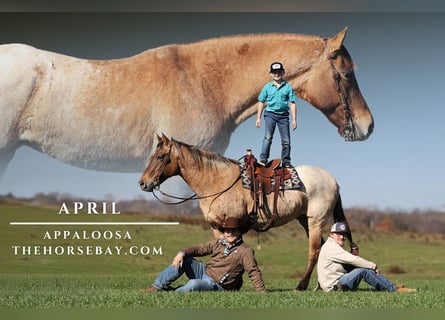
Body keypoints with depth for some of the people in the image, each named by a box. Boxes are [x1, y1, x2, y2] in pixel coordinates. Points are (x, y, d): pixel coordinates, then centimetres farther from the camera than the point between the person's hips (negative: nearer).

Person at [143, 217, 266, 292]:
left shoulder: (245, 251, -9)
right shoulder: (218, 243, 9)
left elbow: (254, 272, -15)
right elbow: (199, 249, 4)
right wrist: (182, 253, -16)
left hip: (217, 285, -7)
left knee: (193, 284, -35)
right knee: (182, 260, -9)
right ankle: (157, 288, -11)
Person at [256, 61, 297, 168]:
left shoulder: (288, 87, 3)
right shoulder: (267, 87, 4)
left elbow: (292, 103, 3)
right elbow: (261, 102, 9)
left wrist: (294, 119, -2)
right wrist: (258, 118, 6)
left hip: (283, 115, 1)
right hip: (270, 114, -1)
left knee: (286, 141, 4)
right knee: (268, 137, -17)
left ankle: (286, 162, 15)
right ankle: (263, 160, -21)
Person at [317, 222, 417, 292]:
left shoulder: (336, 247, 21)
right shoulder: (331, 246, -13)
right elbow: (352, 260, -19)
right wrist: (373, 266, -15)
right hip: (334, 286, -10)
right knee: (362, 271, -20)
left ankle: (392, 287, -2)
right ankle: (394, 289, -17)